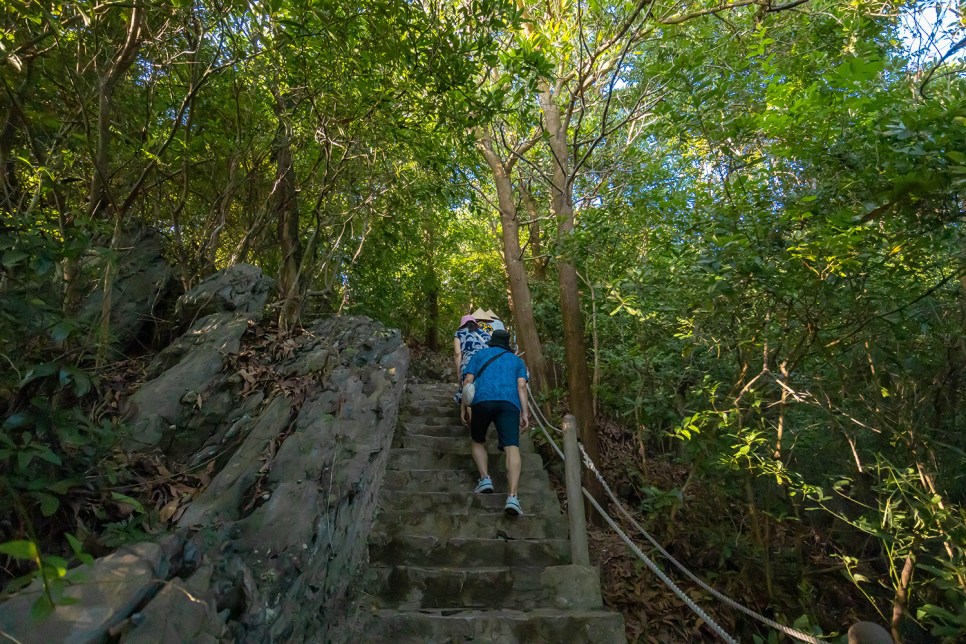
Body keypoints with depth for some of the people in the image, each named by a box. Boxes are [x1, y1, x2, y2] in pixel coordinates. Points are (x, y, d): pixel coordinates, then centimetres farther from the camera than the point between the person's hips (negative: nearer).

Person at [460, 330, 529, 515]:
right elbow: (521, 385, 12)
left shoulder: (479, 355, 27)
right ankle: (512, 496, -28)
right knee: (512, 447, -11)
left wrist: (464, 408, 15)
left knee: (477, 442, 21)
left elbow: (469, 380, 14)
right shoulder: (517, 361, 28)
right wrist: (524, 413, 6)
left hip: (482, 400, 0)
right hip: (509, 403, 0)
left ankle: (485, 477, 0)